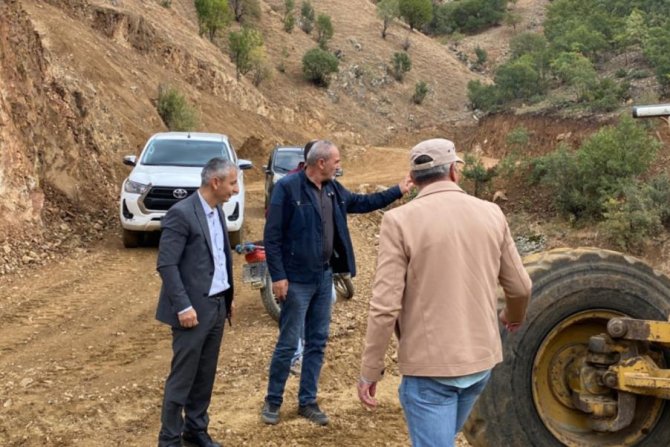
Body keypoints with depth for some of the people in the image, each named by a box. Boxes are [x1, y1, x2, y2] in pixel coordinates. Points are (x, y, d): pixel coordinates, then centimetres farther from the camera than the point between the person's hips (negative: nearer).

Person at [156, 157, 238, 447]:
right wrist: (183, 306, -20)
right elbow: (166, 265, -18)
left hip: (217, 305, 8)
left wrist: (228, 297, 16)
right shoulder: (181, 213, -17)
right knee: (182, 377, 1)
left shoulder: (217, 211, 10)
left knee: (205, 375, 15)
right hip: (194, 308, -8)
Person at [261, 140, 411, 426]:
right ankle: (273, 401, 17)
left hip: (324, 277, 7)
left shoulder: (333, 189, 7)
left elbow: (362, 202, 24)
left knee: (317, 342, 12)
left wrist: (398, 191, 21)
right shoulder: (287, 187, -15)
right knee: (288, 344, 0)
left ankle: (307, 401, 23)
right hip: (296, 280, -7)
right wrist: (278, 276, -18)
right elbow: (272, 235, -15)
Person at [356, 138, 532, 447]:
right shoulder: (491, 214, 1)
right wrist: (514, 316, 31)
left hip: (429, 365, -5)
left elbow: (385, 305, -16)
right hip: (481, 357, 5)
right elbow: (520, 286, 9)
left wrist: (369, 371, -7)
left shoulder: (400, 220, -13)